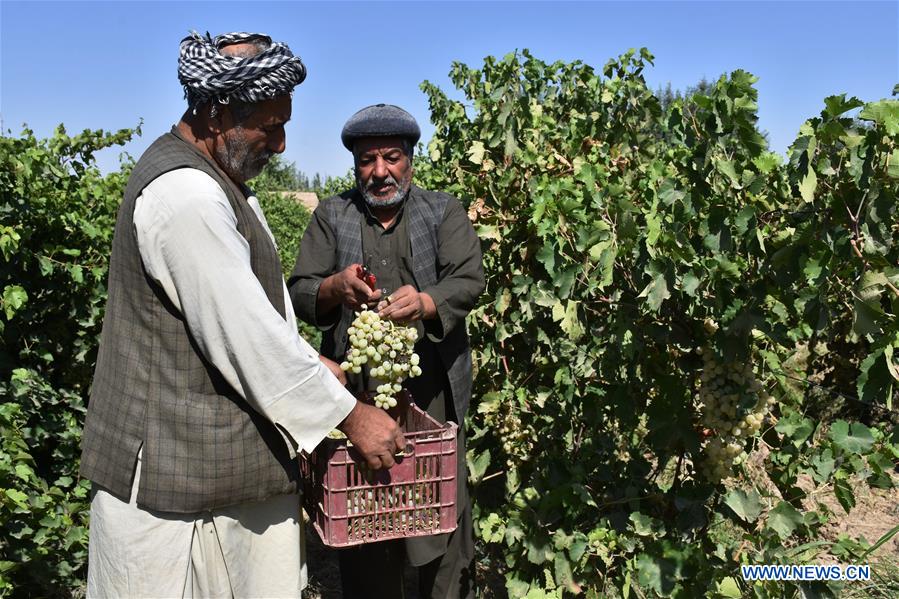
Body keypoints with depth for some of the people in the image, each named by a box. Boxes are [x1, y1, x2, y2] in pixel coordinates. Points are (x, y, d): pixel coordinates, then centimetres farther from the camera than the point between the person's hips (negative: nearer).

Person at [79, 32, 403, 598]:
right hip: (177, 469, -10)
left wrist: (309, 364, 13)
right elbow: (247, 337, -24)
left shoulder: (215, 180, 11)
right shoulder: (186, 196, -23)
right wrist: (350, 417, -15)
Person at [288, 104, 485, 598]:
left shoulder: (444, 213, 7)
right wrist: (335, 288, -21)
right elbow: (298, 294, 3)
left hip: (431, 394, -1)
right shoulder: (331, 216, 11)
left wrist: (424, 302, -29)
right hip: (355, 391, 1)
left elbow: (469, 280, -7)